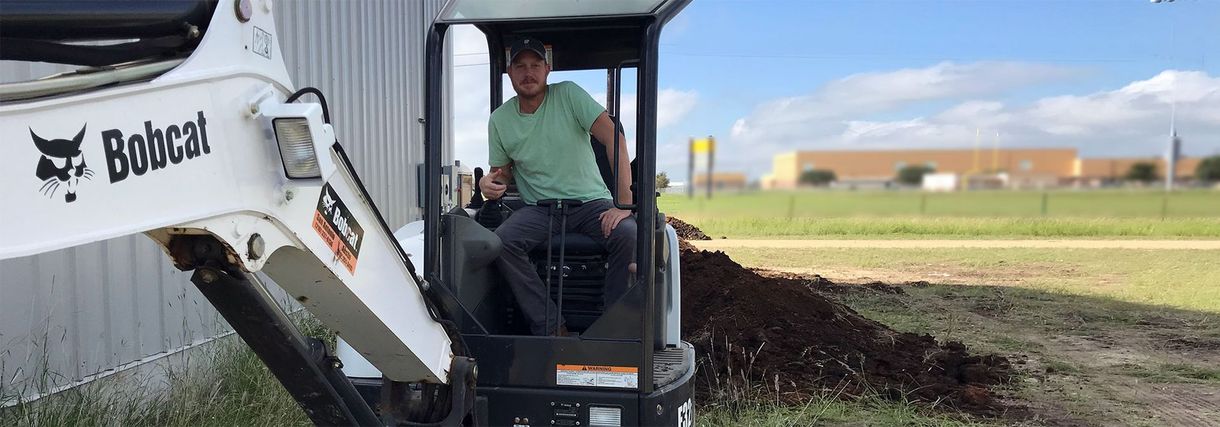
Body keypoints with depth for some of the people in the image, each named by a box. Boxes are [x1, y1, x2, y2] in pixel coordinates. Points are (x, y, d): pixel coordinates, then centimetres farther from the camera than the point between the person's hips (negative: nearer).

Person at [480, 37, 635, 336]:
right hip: (538, 209, 2)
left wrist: (624, 205, -23)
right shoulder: (499, 120, 5)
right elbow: (502, 171, 17)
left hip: (591, 202, -2)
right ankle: (552, 329, -20)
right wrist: (488, 182, -12)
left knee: (628, 234, -31)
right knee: (500, 242, -28)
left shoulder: (568, 95, -6)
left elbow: (615, 140, -15)